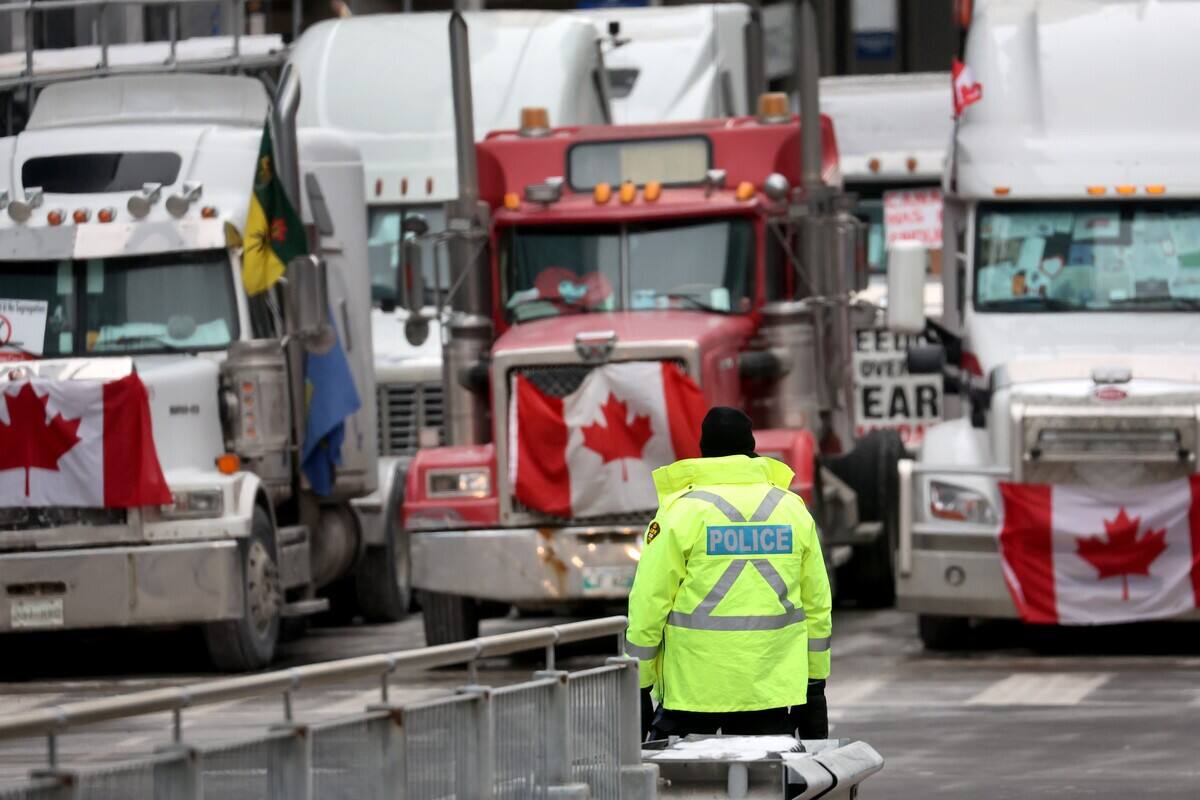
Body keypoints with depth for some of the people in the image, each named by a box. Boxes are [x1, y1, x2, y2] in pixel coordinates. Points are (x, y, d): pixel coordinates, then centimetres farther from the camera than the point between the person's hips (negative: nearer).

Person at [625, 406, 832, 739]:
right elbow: (816, 606, 12)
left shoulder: (681, 511, -3)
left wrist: (638, 688, 3)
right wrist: (815, 685, 20)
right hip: (771, 690, 3)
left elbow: (648, 604, -4)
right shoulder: (793, 509, 8)